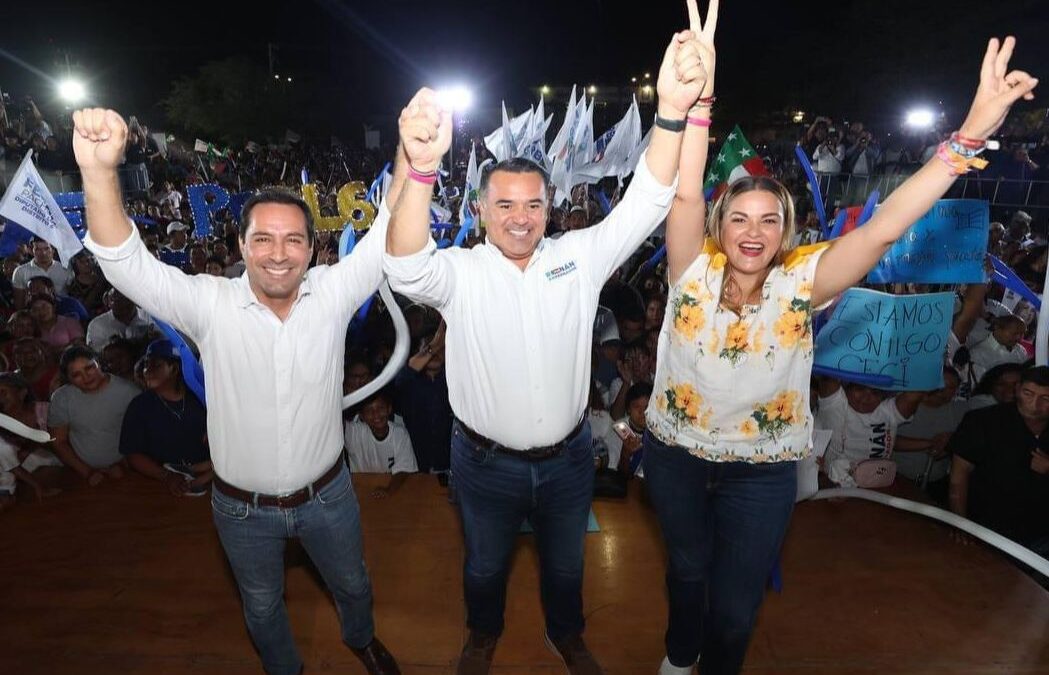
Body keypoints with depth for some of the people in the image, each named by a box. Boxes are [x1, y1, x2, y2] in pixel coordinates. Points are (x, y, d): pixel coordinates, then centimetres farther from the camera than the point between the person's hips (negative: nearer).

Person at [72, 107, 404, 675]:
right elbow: (127, 264, -28)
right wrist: (99, 172, -46)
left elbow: (391, 237, -26)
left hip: (327, 494, 1)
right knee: (262, 608, 25)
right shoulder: (211, 304, -17)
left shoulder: (332, 294, -15)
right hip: (244, 509, 0)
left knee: (352, 584, 26)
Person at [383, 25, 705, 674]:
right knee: (486, 563, 25)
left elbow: (642, 206, -18)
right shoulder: (461, 272, -15)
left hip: (568, 456, 2)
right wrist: (423, 167, -55)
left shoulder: (578, 257, -8)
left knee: (565, 561, 26)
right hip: (487, 462, -1)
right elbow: (408, 267, -36)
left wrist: (673, 113, -35)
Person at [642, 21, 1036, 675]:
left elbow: (884, 228, -26)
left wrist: (971, 135, -34)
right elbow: (686, 195, -29)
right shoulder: (694, 272, -15)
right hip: (675, 455, 1)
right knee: (688, 569, 26)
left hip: (761, 471, 0)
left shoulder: (799, 284, -15)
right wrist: (695, 99, -41)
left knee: (736, 604, 14)